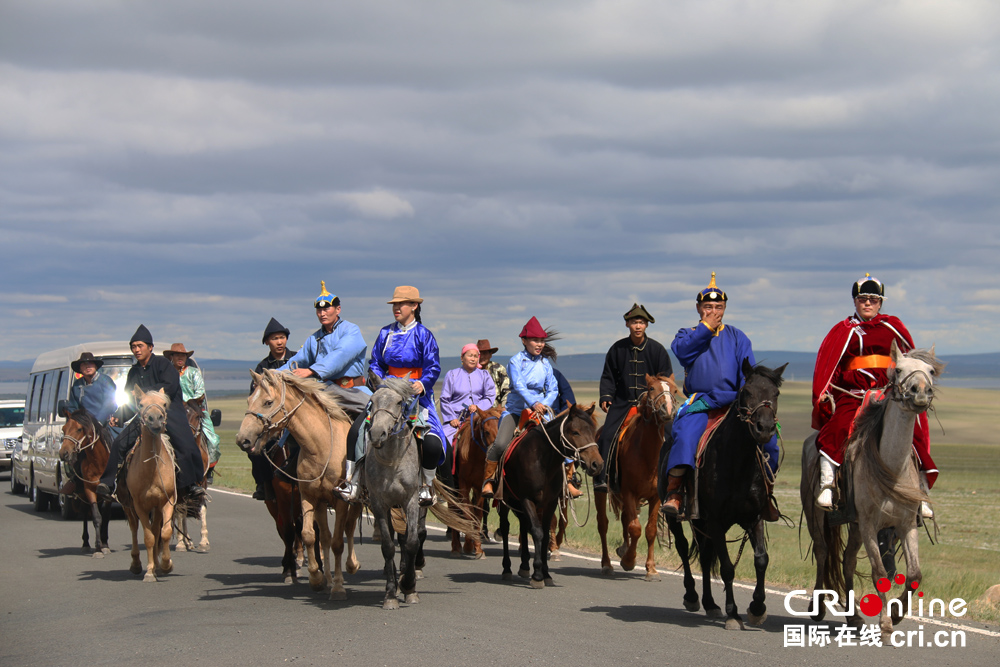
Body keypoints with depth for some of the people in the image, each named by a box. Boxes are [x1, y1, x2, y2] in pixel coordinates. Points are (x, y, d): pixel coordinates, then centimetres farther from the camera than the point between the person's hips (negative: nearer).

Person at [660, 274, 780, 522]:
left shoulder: (737, 337, 17)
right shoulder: (688, 334, 16)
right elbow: (681, 350, -9)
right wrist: (706, 327, -9)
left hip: (733, 401, 1)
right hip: (700, 403, -1)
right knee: (684, 433, -30)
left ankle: (766, 492, -2)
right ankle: (673, 494, -33)